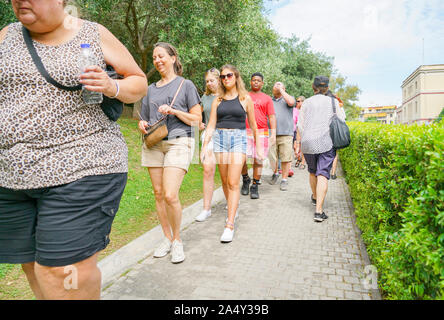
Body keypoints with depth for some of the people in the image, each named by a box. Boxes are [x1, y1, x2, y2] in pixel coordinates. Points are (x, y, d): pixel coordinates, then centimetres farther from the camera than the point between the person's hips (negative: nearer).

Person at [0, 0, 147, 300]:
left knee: (64, 273, -6)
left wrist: (112, 87, -12)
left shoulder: (96, 35, 4)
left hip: (84, 171, -5)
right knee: (34, 267, 15)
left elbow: (139, 82, 8)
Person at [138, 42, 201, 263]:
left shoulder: (185, 85, 5)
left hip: (178, 142, -5)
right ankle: (167, 238, 20)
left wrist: (174, 111, -11)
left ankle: (177, 240, 6)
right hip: (153, 144, 5)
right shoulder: (151, 89, 19)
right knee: (158, 193, 5)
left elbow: (197, 119, 2)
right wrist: (142, 124, 2)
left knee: (171, 195, -15)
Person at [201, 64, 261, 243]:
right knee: (225, 181, 8)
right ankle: (233, 210, 31)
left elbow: (253, 125, 10)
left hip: (239, 138, -3)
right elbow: (211, 125, 10)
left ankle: (230, 225, -11)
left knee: (233, 183, -11)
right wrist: (205, 146, 1)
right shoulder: (218, 100, 12)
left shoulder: (245, 99, 7)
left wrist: (258, 146, 10)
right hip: (220, 139, 3)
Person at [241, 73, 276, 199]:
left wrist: (273, 133, -5)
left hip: (261, 132, 0)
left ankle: (255, 186, 12)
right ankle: (245, 179, 16)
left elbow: (272, 116, 7)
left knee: (258, 160, -1)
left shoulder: (267, 98, 13)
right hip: (245, 132, 1)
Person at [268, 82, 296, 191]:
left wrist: (281, 90, -2)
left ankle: (284, 180, 7)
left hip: (286, 134, -2)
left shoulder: (288, 98, 12)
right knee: (272, 158, 2)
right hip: (271, 134, 2)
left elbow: (291, 102, -13)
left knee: (286, 158, -3)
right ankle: (275, 174, 27)